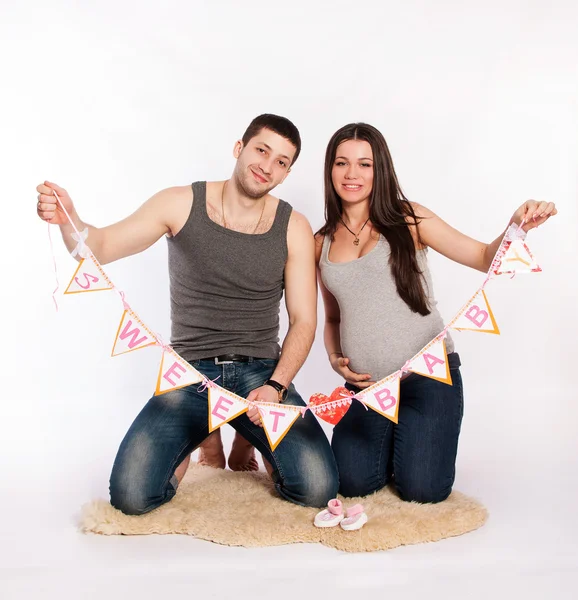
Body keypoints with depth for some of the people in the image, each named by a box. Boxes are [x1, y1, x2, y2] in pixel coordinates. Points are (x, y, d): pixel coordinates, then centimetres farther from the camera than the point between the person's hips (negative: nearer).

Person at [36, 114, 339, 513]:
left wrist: (276, 386, -16)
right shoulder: (182, 204, -2)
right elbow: (100, 248, -6)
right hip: (190, 375, 0)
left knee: (317, 489, -16)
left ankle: (252, 441, 16)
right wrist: (68, 219, -29)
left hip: (260, 374, 1)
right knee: (131, 496, -16)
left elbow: (304, 321, -2)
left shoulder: (293, 228, -1)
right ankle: (195, 442, 16)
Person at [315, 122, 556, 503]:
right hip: (365, 384, 3)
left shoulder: (407, 219, -2)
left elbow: (485, 258, -4)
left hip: (427, 373, -3)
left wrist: (517, 227, -23)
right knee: (354, 483, -9)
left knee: (422, 488, -10)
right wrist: (334, 357, 1)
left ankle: (417, 442, 25)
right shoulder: (322, 243, 9)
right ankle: (390, 444, 24)